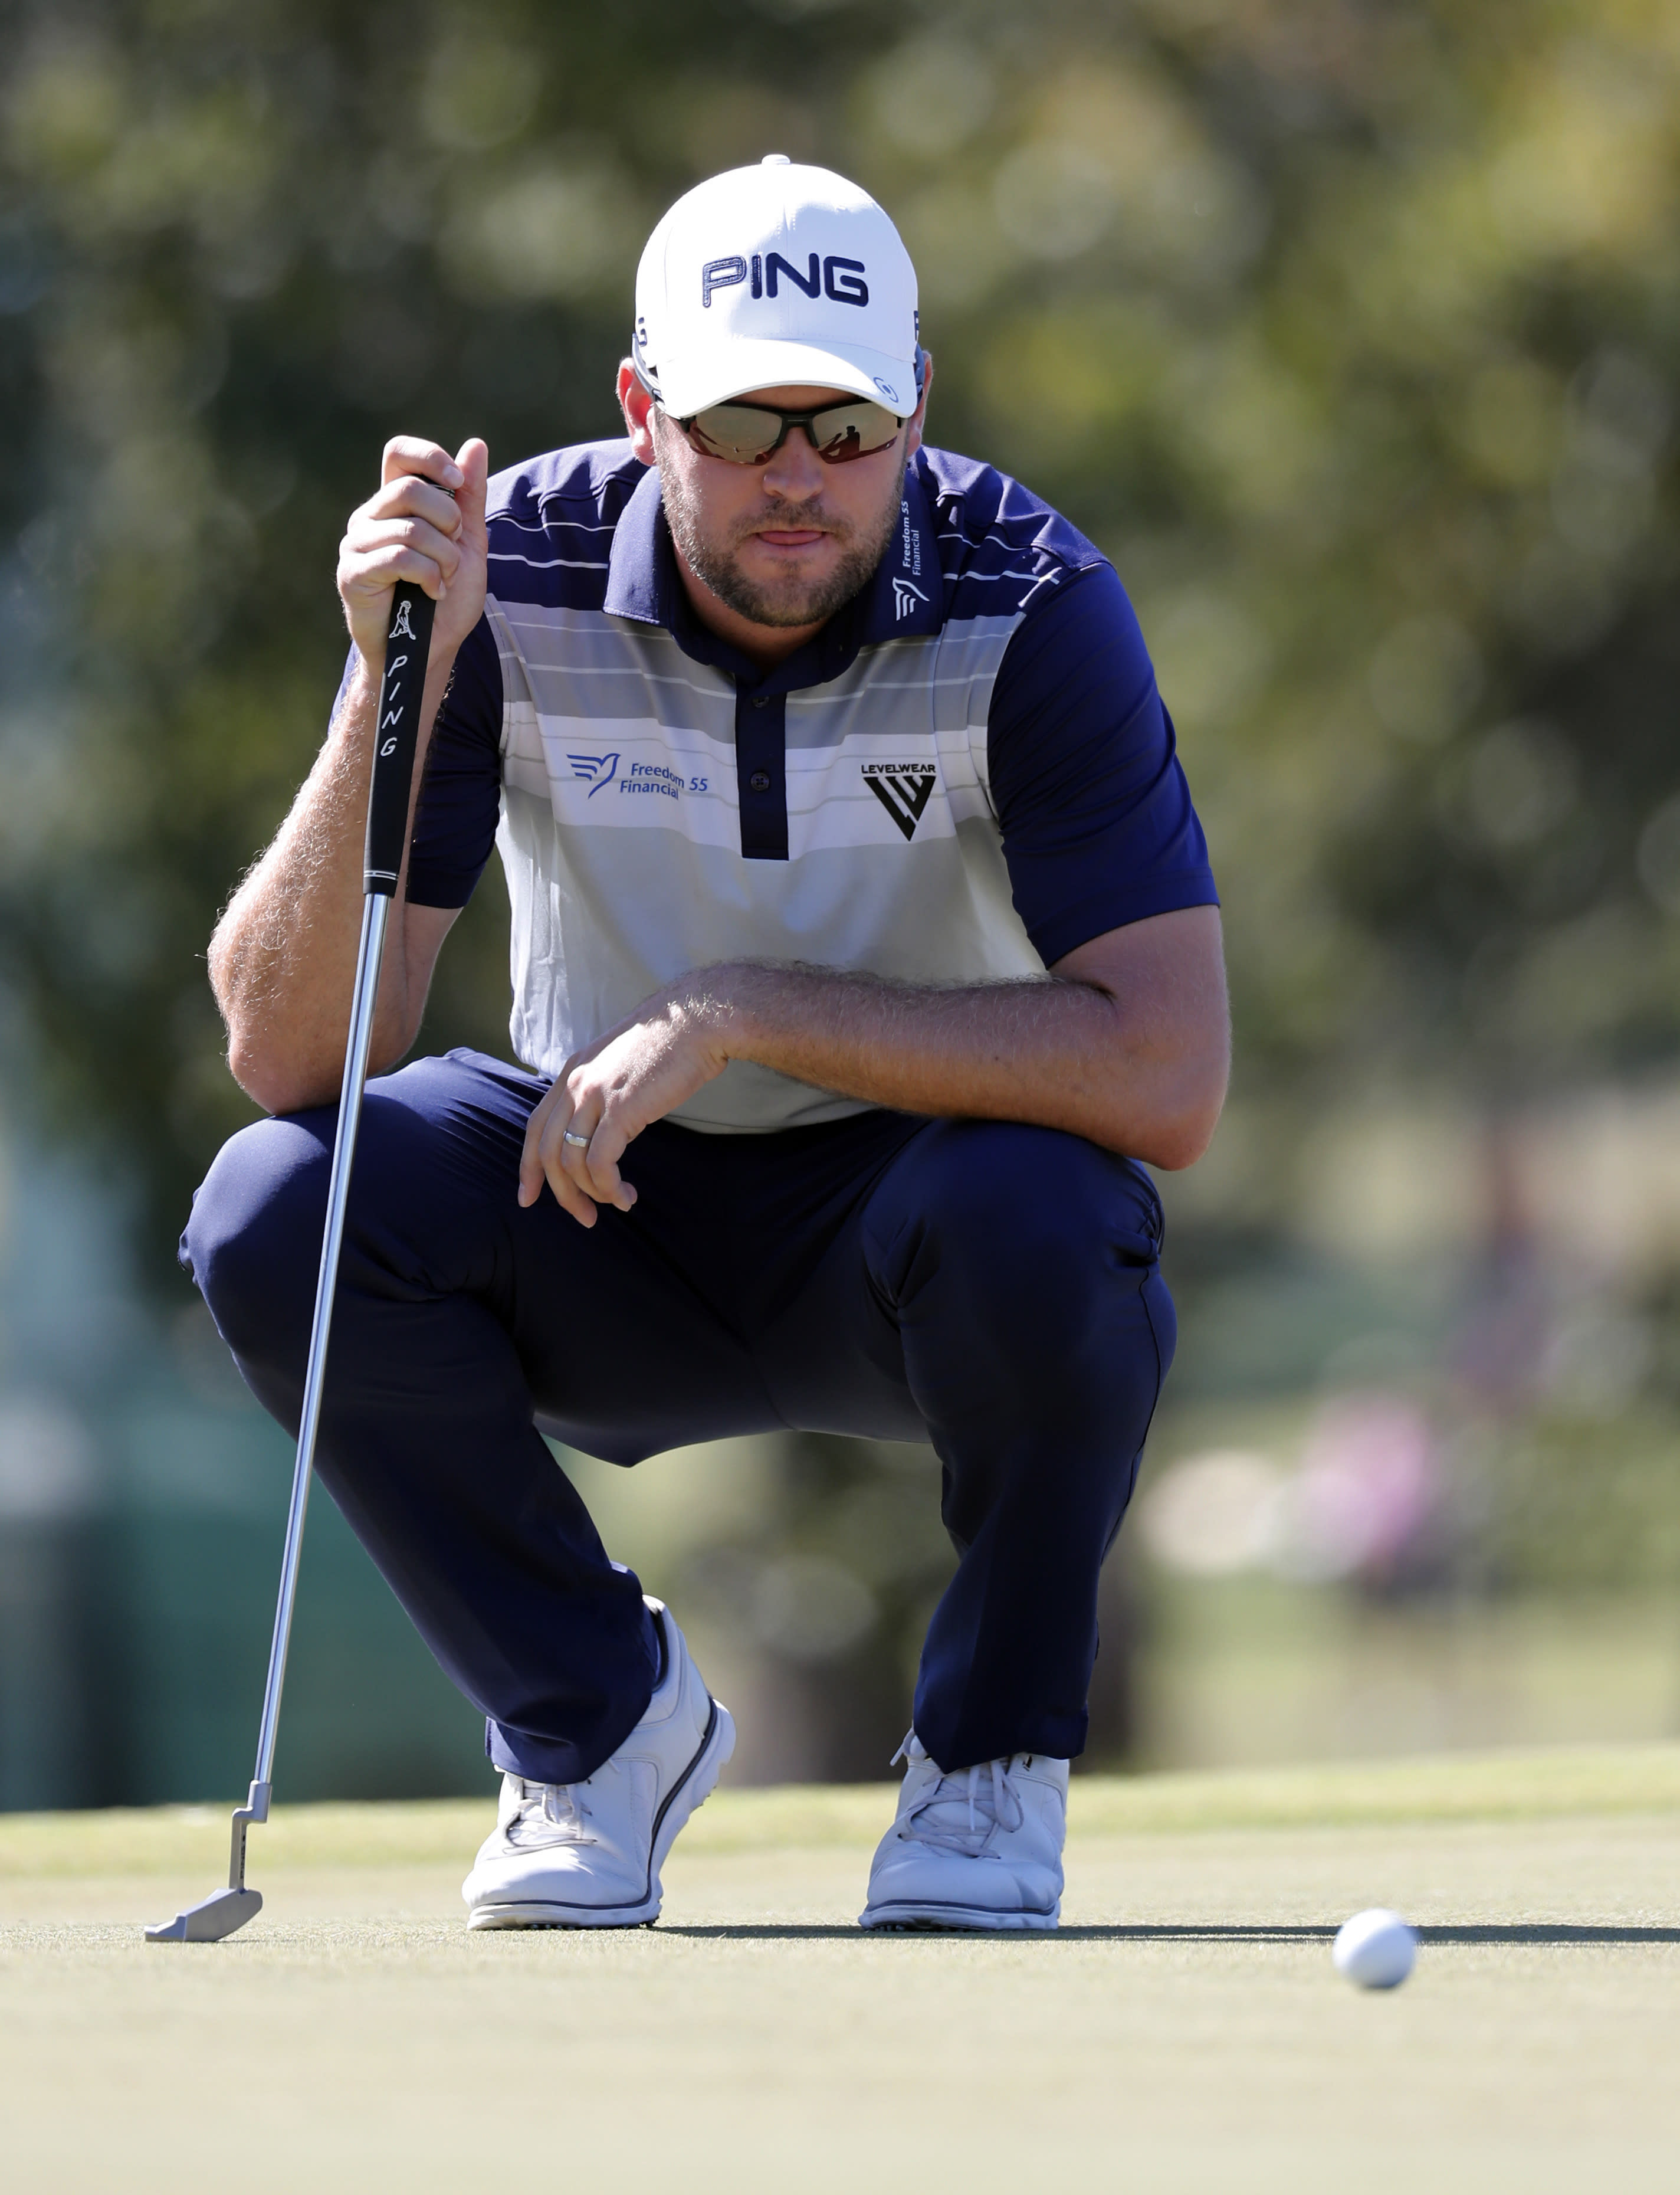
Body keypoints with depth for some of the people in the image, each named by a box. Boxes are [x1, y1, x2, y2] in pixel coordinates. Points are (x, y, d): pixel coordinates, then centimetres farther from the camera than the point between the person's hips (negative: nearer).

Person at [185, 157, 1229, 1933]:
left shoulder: (1032, 611, -21)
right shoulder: (503, 576, -16)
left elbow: (1167, 1081, -30)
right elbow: (289, 1055, -21)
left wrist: (742, 1012, -33)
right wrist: (395, 685, -35)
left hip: (904, 1240, -2)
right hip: (604, 1210, 2)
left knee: (1034, 1213, -36)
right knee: (278, 1212, -25)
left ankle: (992, 1750, -6)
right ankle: (598, 1720, 0)